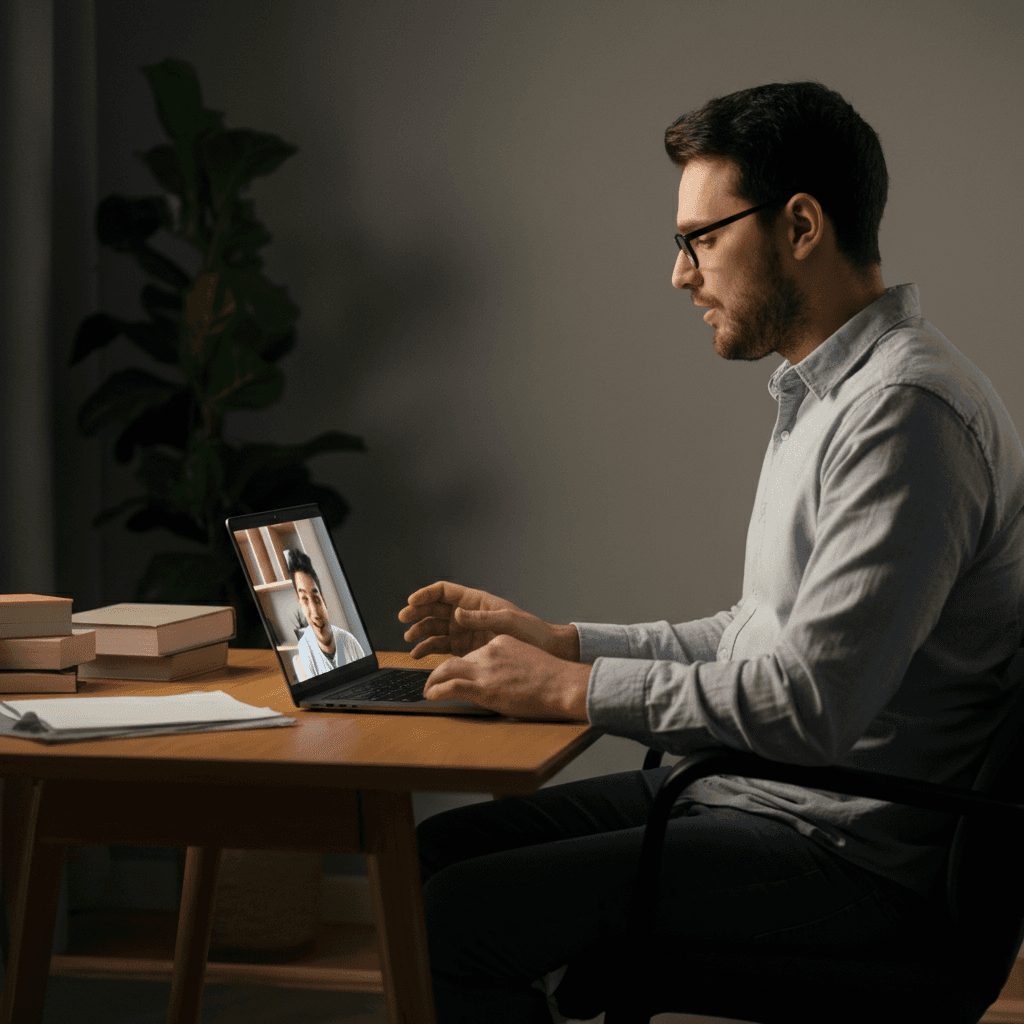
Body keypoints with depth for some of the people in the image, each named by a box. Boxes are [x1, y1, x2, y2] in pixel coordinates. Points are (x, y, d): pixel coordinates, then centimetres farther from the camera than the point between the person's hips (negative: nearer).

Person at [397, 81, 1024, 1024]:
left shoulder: (907, 408, -20)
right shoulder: (828, 393, 15)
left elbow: (811, 705, -26)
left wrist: (573, 689, -17)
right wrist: (559, 640, 13)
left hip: (849, 853, -10)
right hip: (766, 796, 10)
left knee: (454, 920, -17)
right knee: (437, 850, 9)